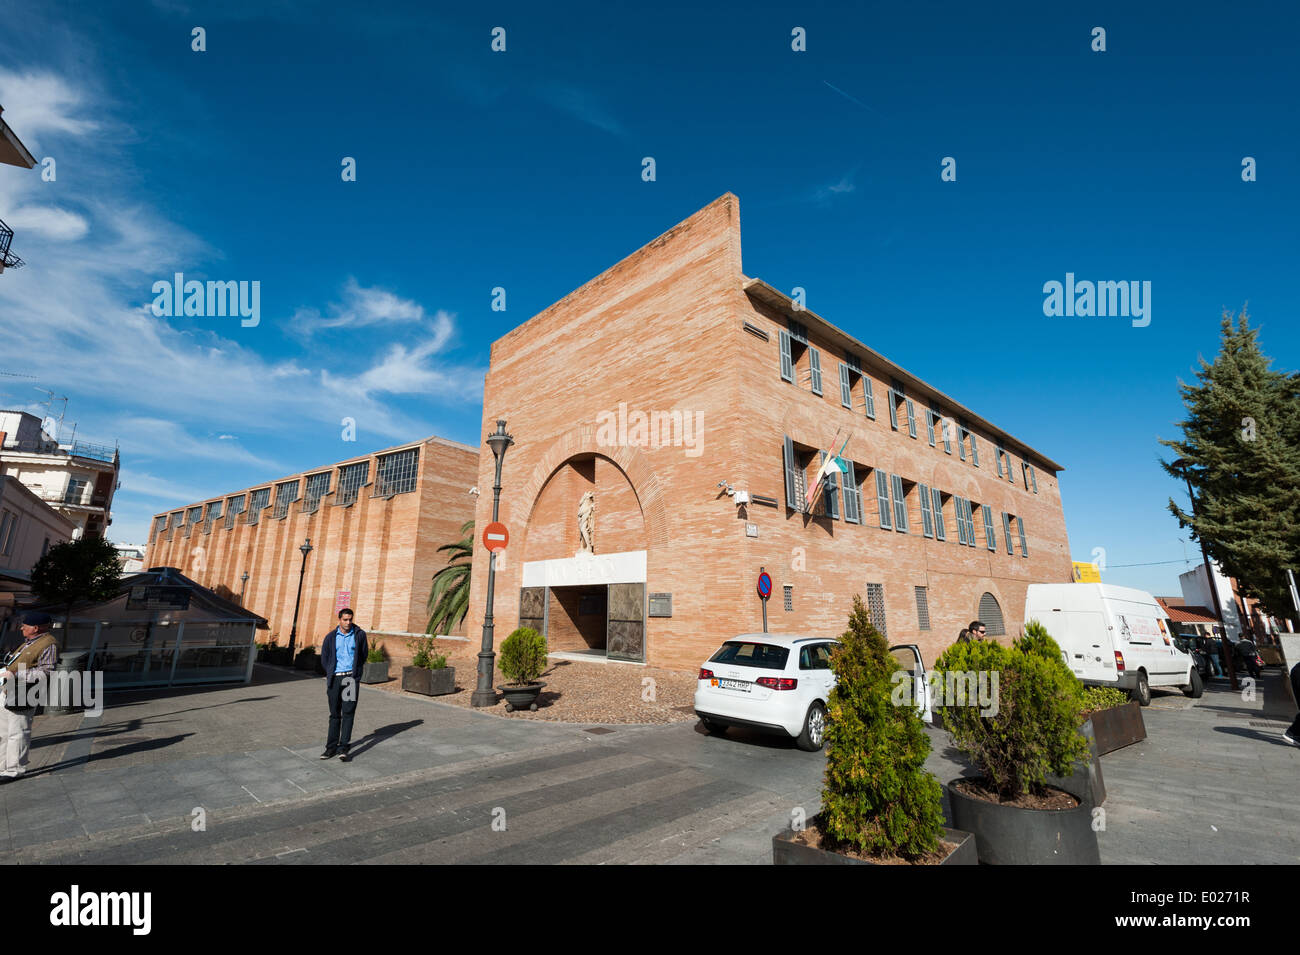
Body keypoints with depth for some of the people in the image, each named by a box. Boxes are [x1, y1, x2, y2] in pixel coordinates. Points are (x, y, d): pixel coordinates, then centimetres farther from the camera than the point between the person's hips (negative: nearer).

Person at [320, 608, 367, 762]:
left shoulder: (359, 635, 2)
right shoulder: (331, 637, 4)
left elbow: (363, 655, 12)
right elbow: (324, 659, 14)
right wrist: (331, 674, 11)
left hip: (351, 677, -2)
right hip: (335, 678, 2)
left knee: (348, 712, -7)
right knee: (334, 714, 8)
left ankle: (344, 747, -5)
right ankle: (331, 747, 18)